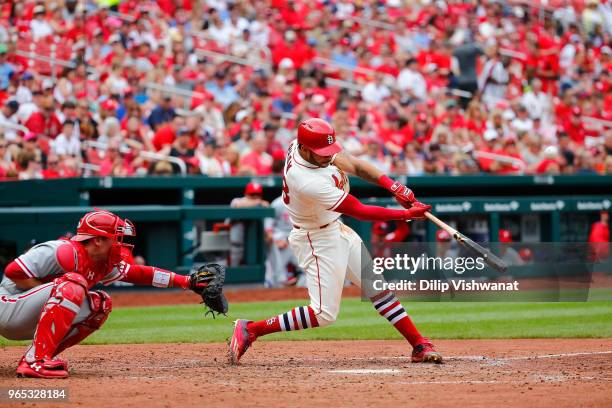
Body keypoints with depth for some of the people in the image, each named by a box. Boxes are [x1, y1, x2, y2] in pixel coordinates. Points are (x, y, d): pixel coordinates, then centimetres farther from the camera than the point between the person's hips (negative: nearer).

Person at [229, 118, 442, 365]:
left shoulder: (305, 144, -10)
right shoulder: (309, 182, -34)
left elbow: (353, 165, 1)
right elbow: (360, 212, -28)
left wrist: (392, 186, -12)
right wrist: (406, 215, -22)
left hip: (336, 229, 9)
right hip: (317, 240, -9)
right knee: (324, 314, -8)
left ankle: (419, 345, 13)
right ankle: (249, 330, -1)